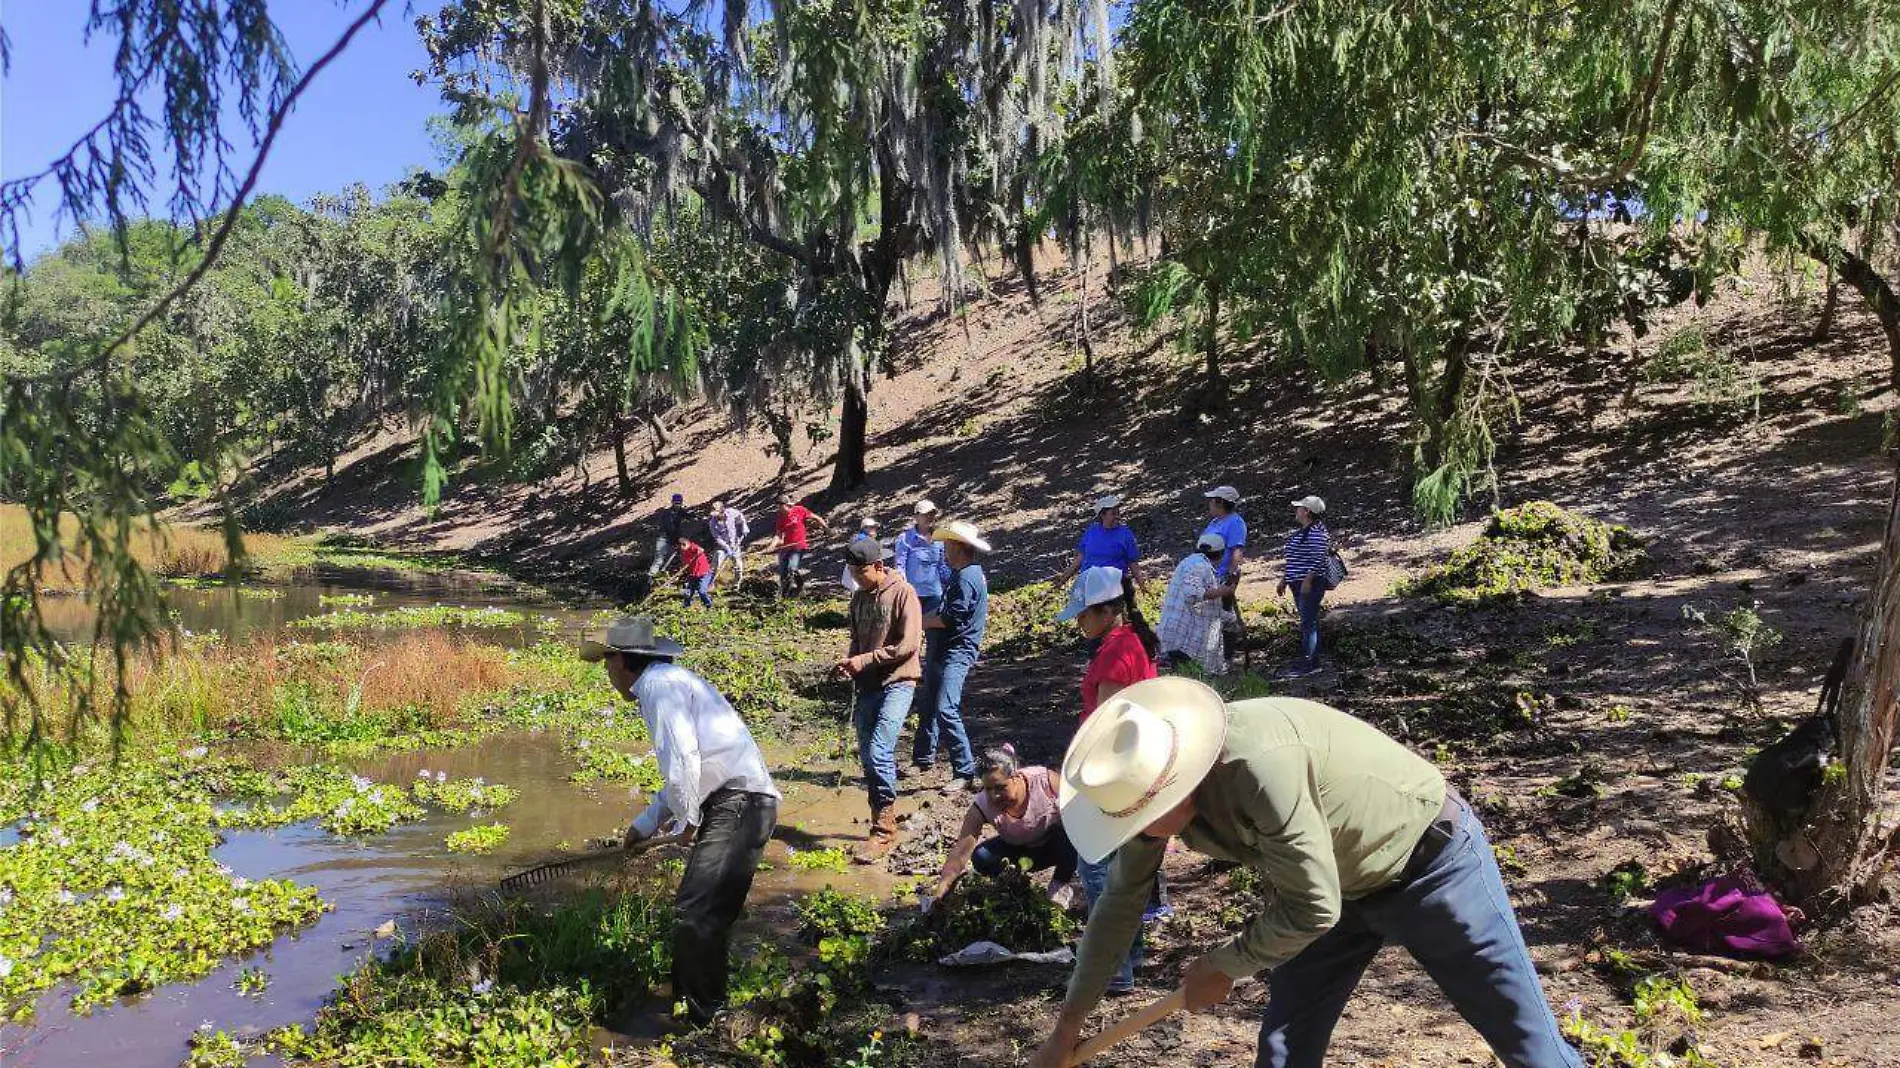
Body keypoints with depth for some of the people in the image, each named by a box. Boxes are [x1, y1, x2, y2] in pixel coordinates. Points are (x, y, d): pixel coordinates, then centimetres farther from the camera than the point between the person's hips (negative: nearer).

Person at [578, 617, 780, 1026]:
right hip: (736, 806, 10)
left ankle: (707, 1020, -3)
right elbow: (684, 774, 31)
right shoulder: (671, 683, 24)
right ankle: (686, 1003, 27)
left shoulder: (660, 686, -8)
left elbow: (682, 759, -21)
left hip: (738, 804, -10)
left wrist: (687, 820, -7)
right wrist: (646, 823, 37)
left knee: (696, 915, -12)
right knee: (693, 912, 16)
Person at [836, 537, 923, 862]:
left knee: (879, 752, -17)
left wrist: (865, 660, -15)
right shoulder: (859, 598, 12)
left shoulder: (902, 594, -10)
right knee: (868, 756, 8)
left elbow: (908, 645, -16)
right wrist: (850, 663, -1)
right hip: (867, 686, 7)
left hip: (897, 683, -7)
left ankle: (884, 830, -7)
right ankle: (883, 822, 20)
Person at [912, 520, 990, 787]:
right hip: (940, 651, 11)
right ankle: (923, 759, 37)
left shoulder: (967, 578, -18)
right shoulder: (960, 574, 16)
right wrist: (925, 617, 3)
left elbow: (952, 618, -23)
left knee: (945, 710, -18)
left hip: (956, 653, -11)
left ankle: (965, 772, -15)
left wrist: (924, 621, -7)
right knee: (927, 705, 21)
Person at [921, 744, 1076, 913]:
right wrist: (940, 890, -46)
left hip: (1056, 843, -1)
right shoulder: (982, 807, -29)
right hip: (1019, 848, 2)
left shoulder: (1045, 779, -33)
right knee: (981, 858, -26)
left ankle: (1061, 884, -9)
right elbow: (961, 852, -34)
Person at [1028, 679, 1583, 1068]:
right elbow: (1119, 905, 1)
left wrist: (1225, 965, -13)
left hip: (1431, 860, -7)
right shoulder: (1152, 784, -14)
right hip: (1344, 882, 7)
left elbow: (1314, 908, -30)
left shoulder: (1257, 764, -39)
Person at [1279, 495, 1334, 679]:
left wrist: (1307, 580, -26)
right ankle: (1311, 662, 17)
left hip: (1310, 584, -10)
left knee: (1308, 622, -9)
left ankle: (1307, 665, -9)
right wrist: (1285, 580, 24)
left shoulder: (1317, 532, -14)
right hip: (1299, 584, 10)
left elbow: (1318, 559, -22)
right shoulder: (1302, 532, 18)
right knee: (1308, 622, 12)